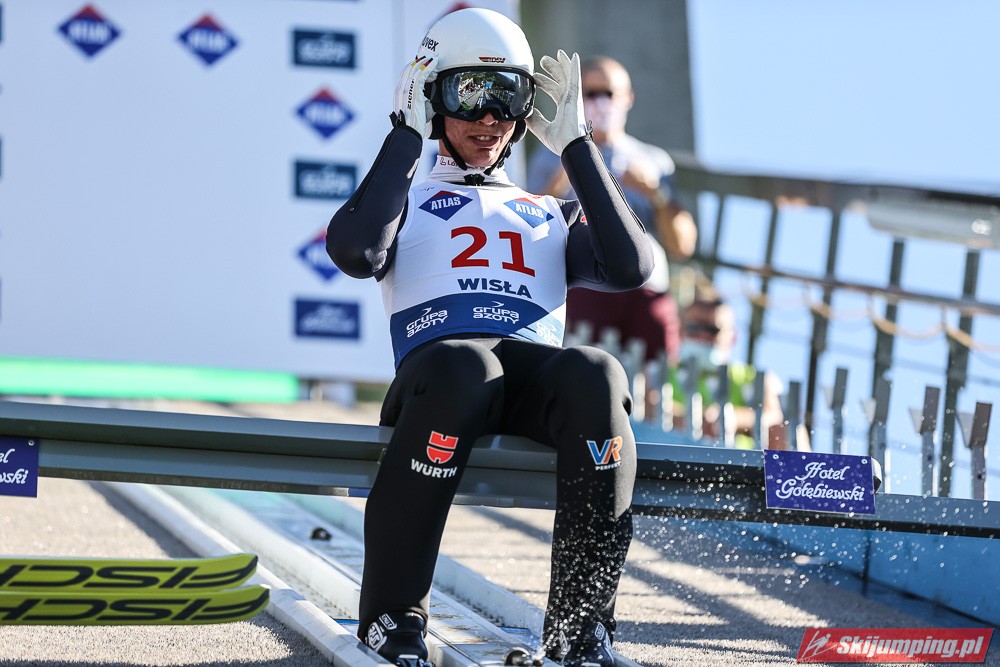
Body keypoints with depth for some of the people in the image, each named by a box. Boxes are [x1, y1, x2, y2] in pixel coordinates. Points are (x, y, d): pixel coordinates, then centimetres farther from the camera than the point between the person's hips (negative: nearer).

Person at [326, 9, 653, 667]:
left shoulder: (552, 215, 34)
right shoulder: (408, 202, 25)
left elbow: (630, 267, 11)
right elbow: (356, 253, -1)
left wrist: (577, 145, 16)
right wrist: (407, 137, 8)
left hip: (536, 377, 2)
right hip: (438, 362, -2)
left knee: (595, 375, -35)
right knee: (464, 367, -40)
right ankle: (392, 613, -30)